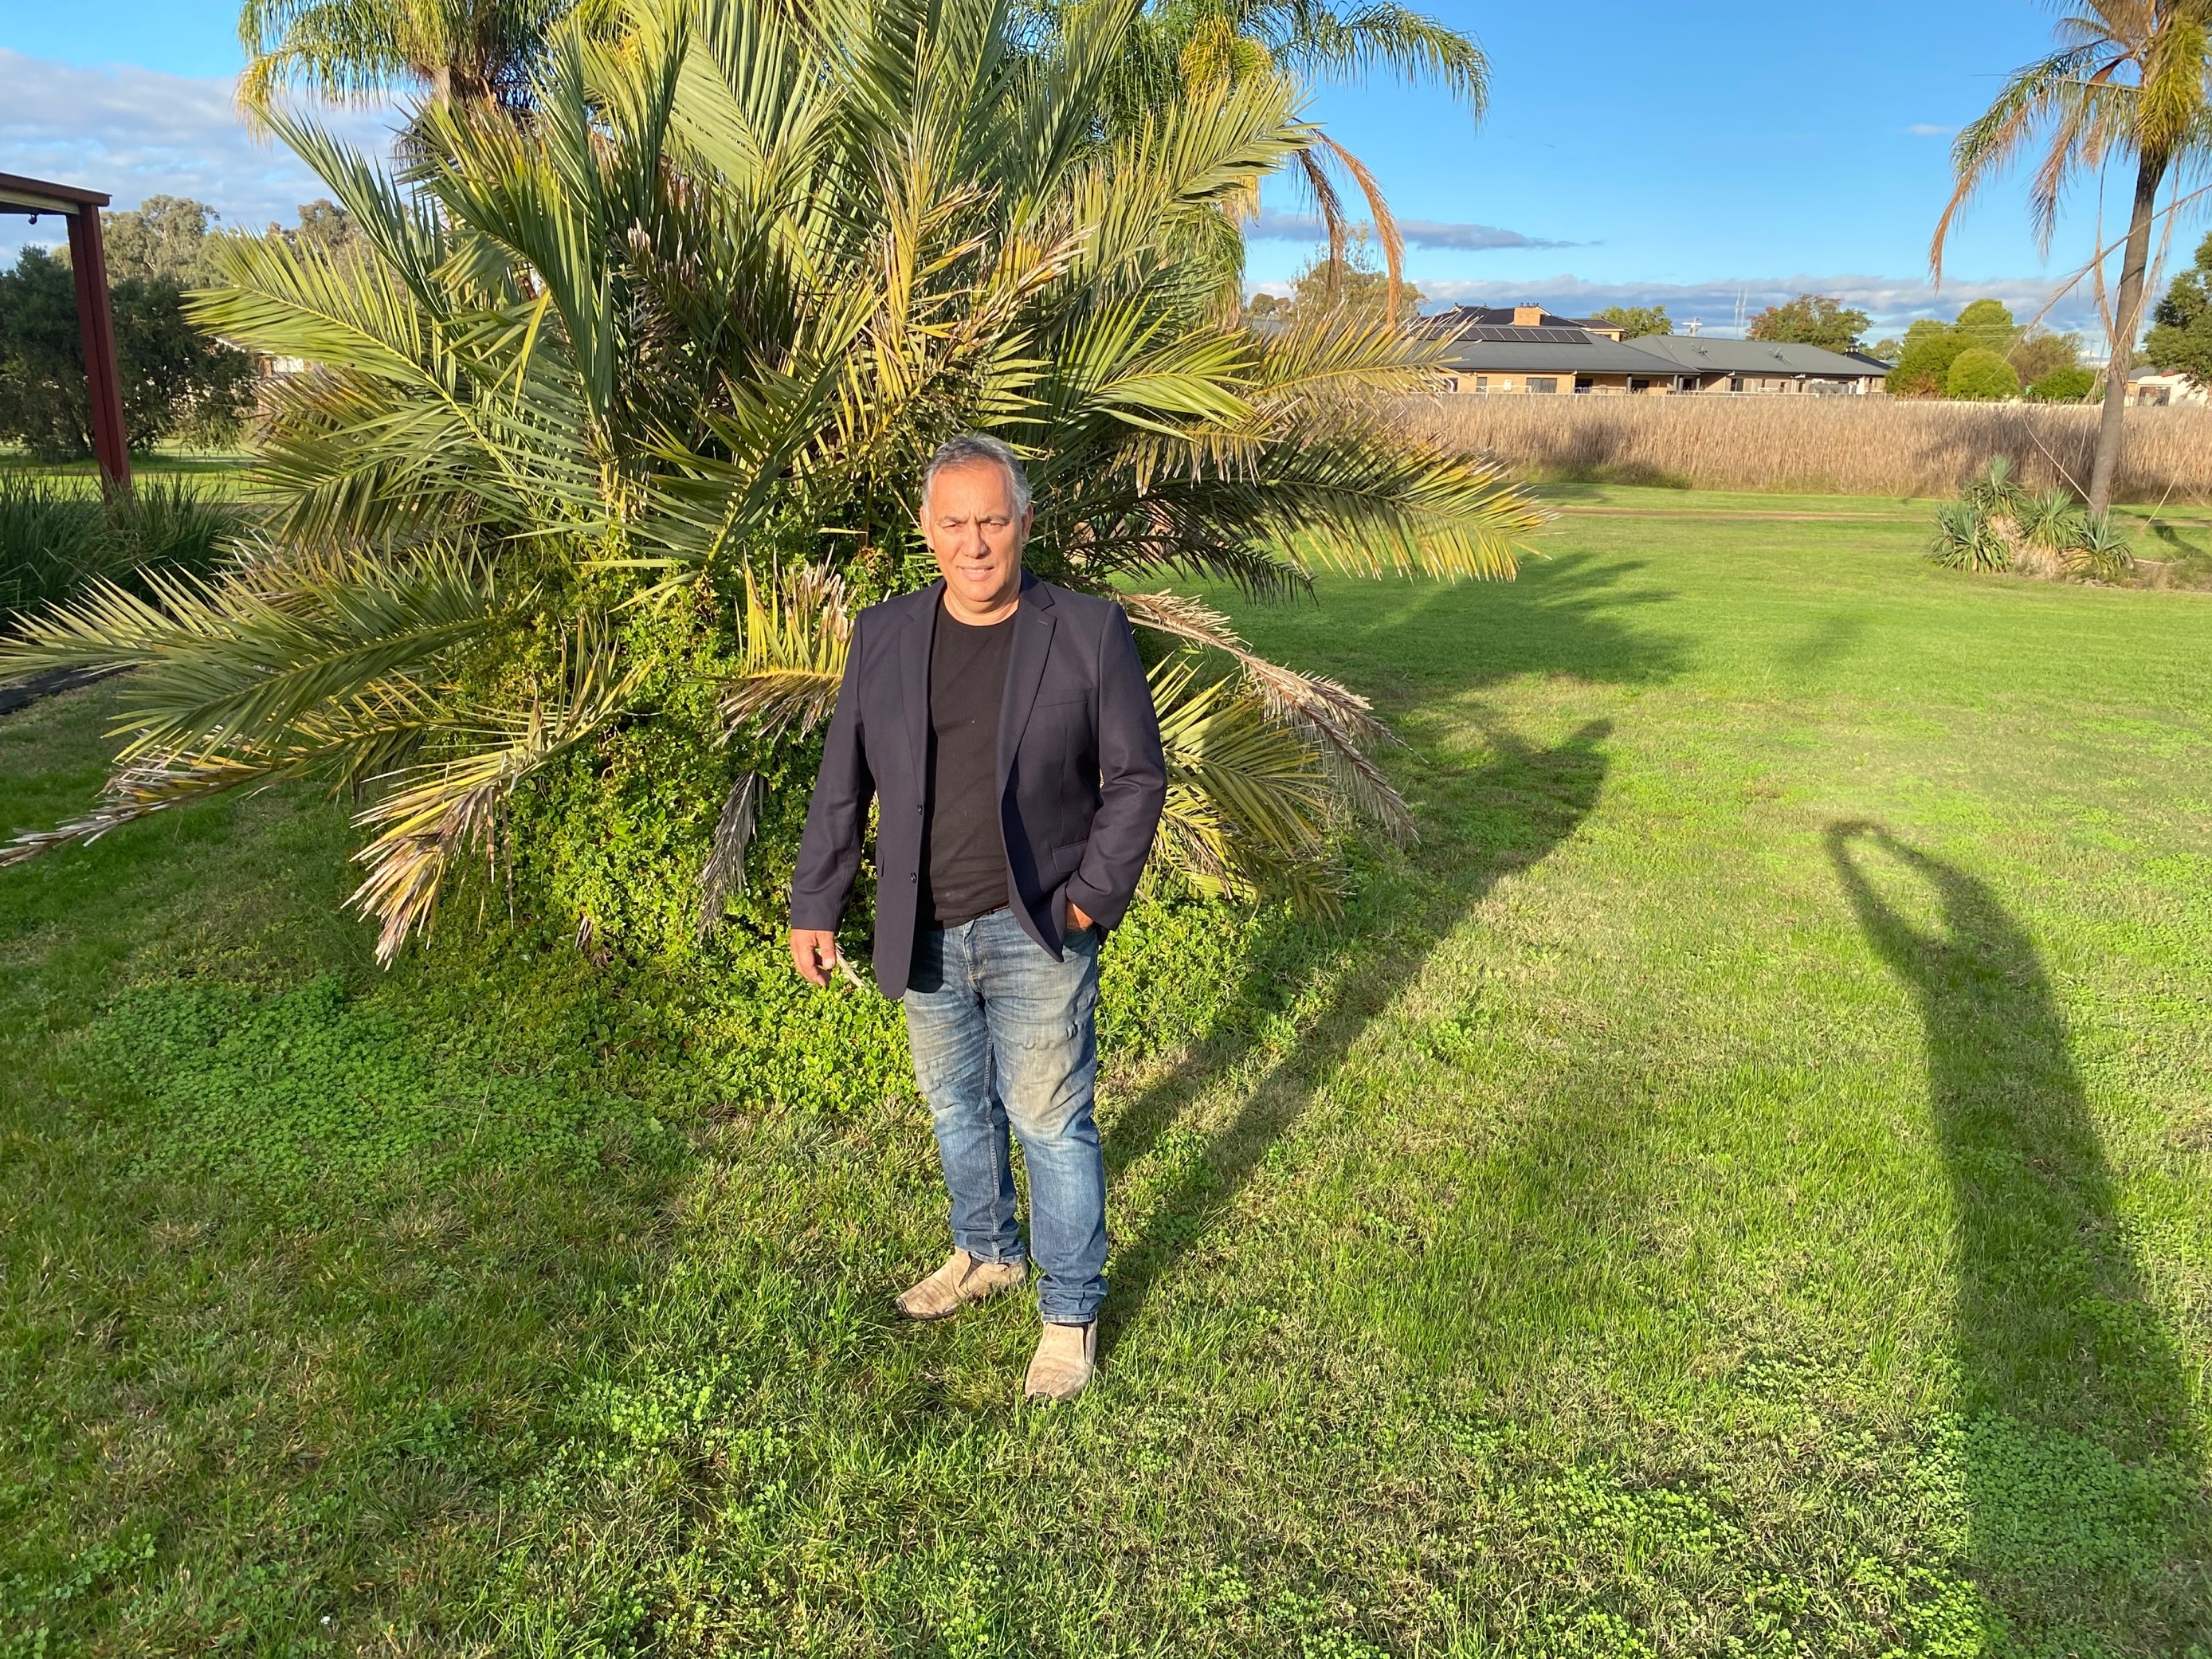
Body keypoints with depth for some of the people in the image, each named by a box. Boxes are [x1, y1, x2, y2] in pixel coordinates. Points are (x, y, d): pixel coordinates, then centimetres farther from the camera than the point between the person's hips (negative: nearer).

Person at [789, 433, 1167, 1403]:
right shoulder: (883, 636, 1)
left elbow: (1137, 776, -4)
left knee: (1049, 1122, 4)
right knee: (957, 1107, 20)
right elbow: (842, 784, 6)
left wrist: (1094, 895, -11)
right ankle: (987, 1255, 44)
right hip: (926, 935, 4)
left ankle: (1070, 1312, 23)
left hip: (1037, 932, -4)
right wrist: (814, 908, 5)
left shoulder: (1089, 633, -9)